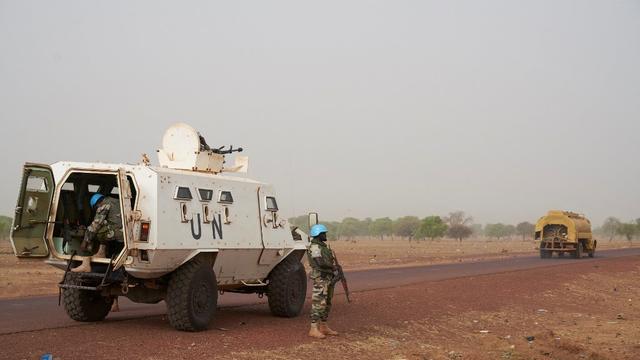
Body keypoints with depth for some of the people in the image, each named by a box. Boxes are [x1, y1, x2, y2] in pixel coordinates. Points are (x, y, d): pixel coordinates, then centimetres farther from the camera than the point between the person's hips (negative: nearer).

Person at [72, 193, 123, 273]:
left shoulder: (104, 204, 2)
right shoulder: (116, 201, 28)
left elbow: (96, 224, -4)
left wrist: (85, 241, 2)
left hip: (118, 232, -9)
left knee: (90, 231, 3)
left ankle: (86, 265, -3)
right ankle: (102, 252, 22)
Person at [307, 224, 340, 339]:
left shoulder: (323, 246, 17)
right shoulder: (315, 247, -15)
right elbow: (321, 263, -25)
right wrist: (333, 267, -9)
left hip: (328, 279, 10)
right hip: (320, 279, -10)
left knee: (326, 303, 13)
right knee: (318, 303, -10)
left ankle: (323, 327, 20)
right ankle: (313, 329, -9)